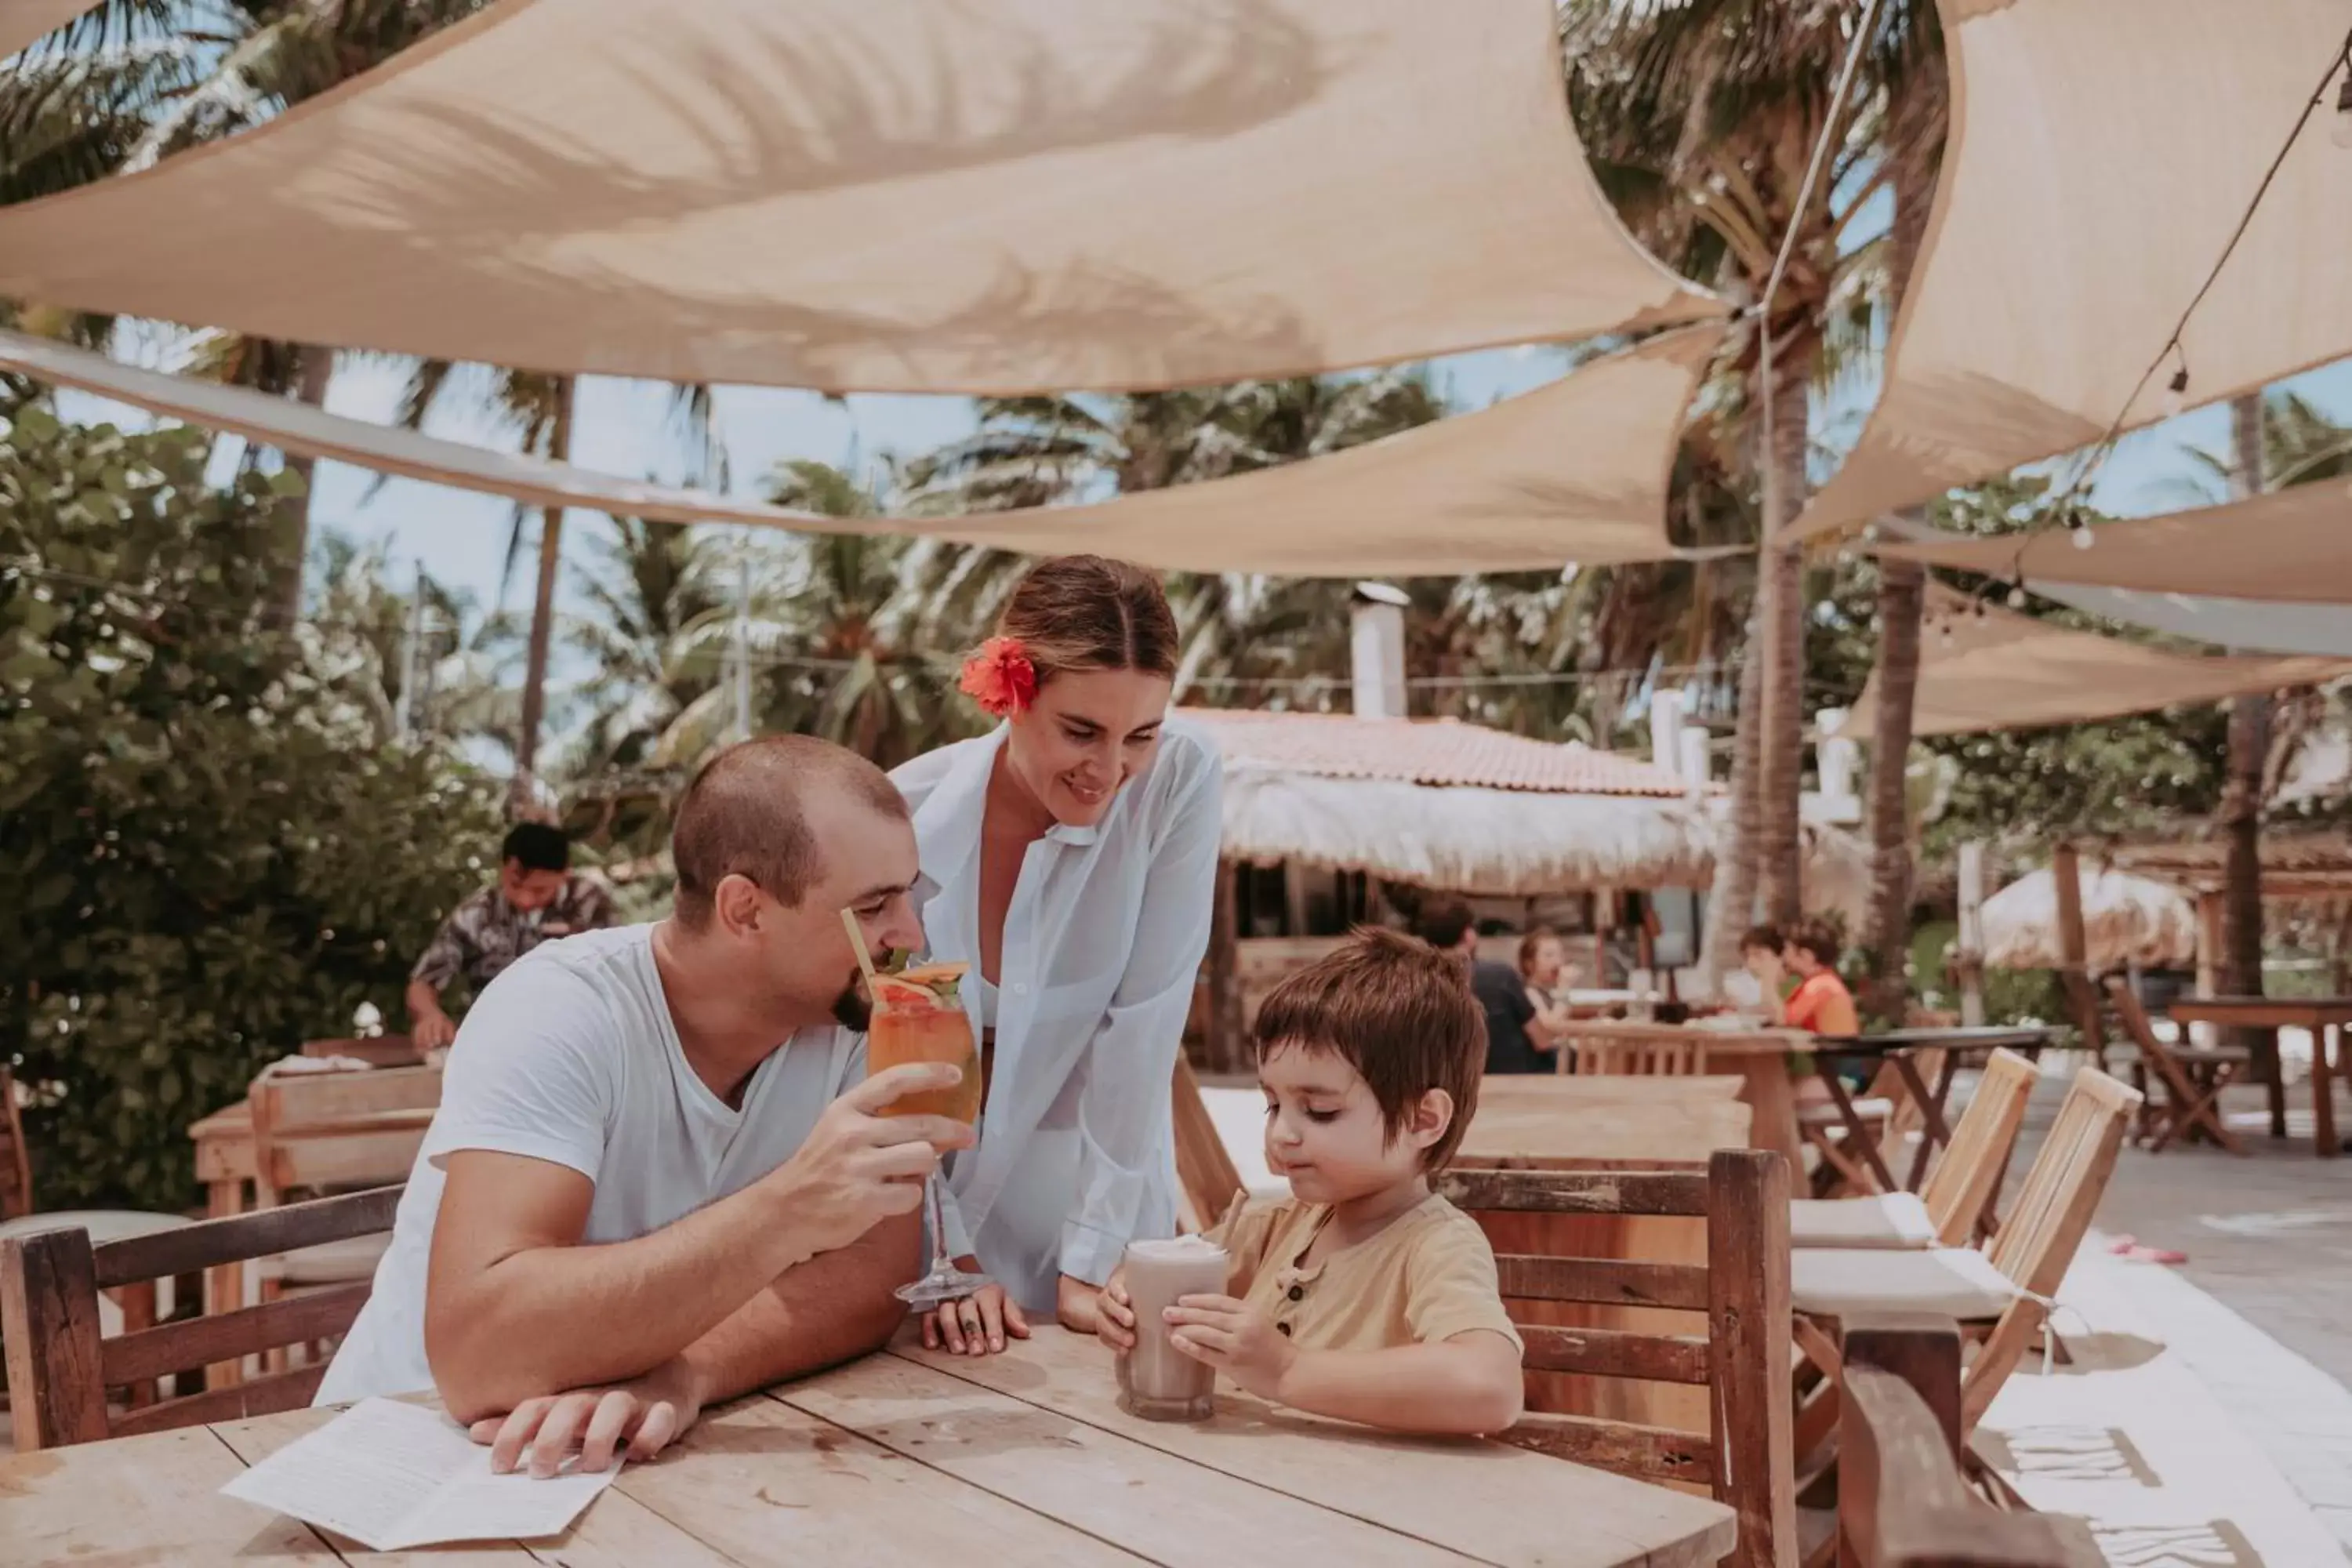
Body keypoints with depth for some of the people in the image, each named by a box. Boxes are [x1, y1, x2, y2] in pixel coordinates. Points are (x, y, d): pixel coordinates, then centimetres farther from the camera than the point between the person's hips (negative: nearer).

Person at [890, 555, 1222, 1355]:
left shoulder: (1182, 780, -19)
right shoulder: (905, 818, -19)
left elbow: (1141, 1027, -19)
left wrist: (1092, 1262, -18)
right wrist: (941, 1263, -12)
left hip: (1096, 1188, 0)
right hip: (928, 1185, 0)